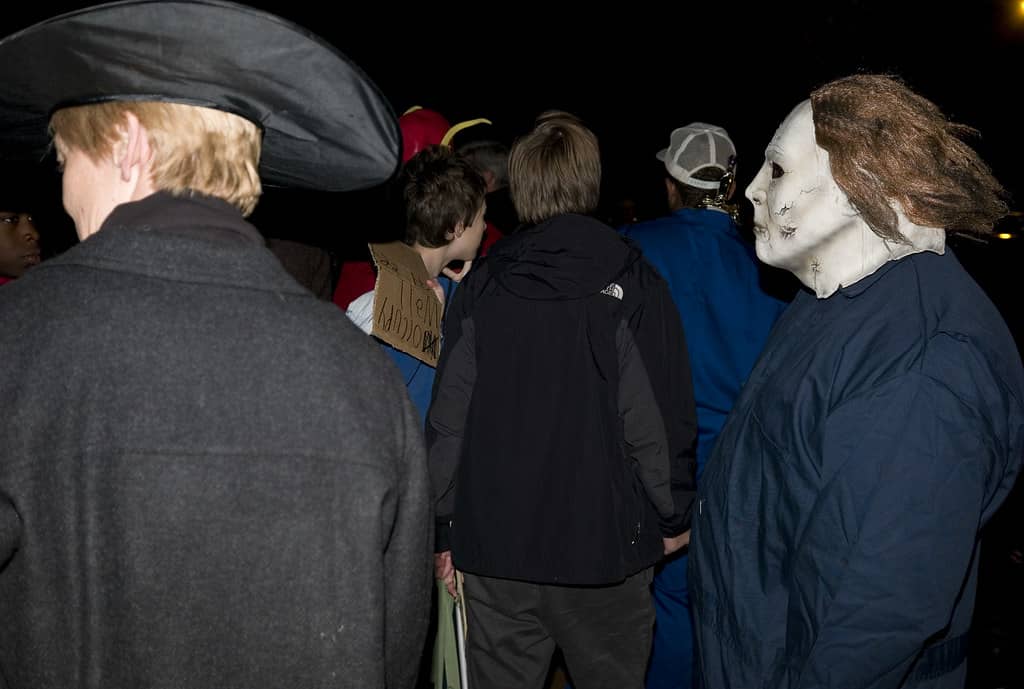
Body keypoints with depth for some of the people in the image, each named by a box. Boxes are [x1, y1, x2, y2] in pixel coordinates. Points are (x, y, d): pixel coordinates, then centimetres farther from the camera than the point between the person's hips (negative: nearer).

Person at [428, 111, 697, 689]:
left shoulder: (480, 288, 0)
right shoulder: (632, 285, -8)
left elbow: (448, 420, 0)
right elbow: (657, 420, -10)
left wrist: (444, 531, 10)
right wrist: (673, 518, 5)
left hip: (494, 544, 3)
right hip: (603, 548, -2)